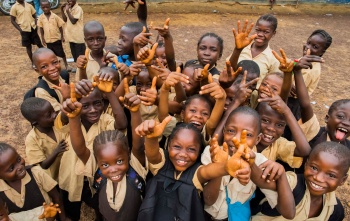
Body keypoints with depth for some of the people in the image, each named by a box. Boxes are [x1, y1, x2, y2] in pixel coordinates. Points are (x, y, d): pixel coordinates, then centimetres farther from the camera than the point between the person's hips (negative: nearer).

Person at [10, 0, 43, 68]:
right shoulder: (14, 7, -3)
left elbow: (34, 16, 13)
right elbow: (12, 20, -2)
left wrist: (36, 25, -3)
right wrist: (20, 30, -10)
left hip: (33, 28, 2)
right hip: (24, 30, -2)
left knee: (39, 44, 7)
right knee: (28, 47, 6)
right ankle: (33, 63, 18)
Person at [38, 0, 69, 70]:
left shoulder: (55, 16, -10)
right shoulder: (41, 18, -4)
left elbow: (60, 26, -3)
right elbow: (41, 28, 5)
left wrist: (62, 36, -2)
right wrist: (42, 38, 4)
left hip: (57, 38, -2)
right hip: (48, 39, 2)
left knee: (61, 53, 7)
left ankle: (66, 65, 25)